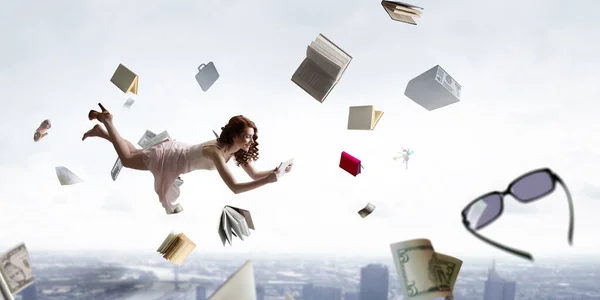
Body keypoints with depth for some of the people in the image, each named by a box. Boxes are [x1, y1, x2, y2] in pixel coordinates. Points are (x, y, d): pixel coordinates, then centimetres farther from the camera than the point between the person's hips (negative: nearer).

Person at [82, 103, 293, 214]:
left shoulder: (237, 149, -16)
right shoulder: (216, 152, -40)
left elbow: (254, 174, -11)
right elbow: (235, 188, -48)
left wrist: (276, 171, -28)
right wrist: (268, 181, -53)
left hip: (176, 150, 7)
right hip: (167, 157, -7)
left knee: (134, 153, 30)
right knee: (127, 158, 18)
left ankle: (101, 131, 42)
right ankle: (106, 122, 29)